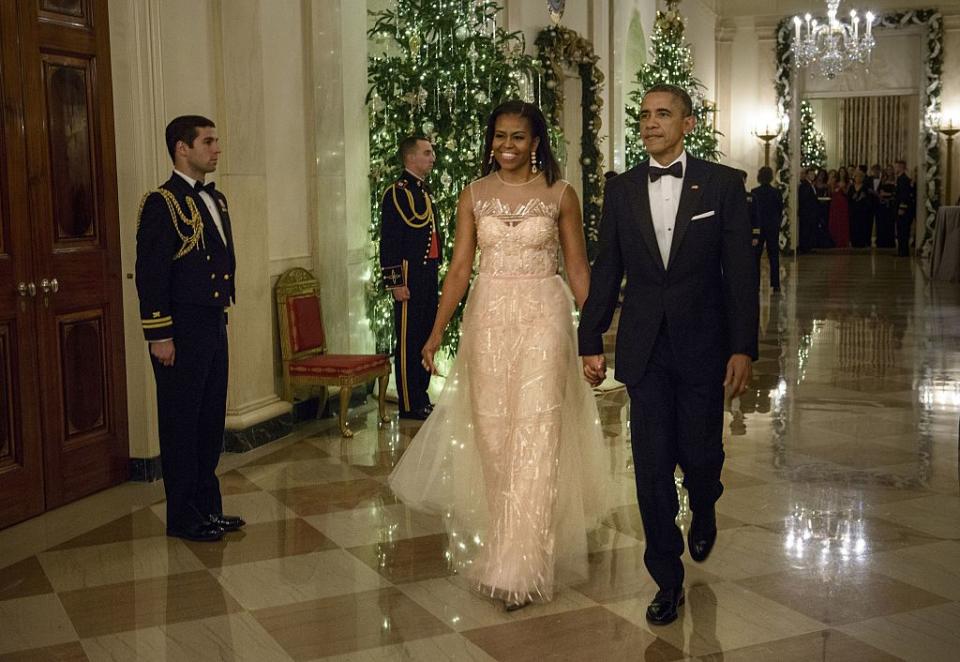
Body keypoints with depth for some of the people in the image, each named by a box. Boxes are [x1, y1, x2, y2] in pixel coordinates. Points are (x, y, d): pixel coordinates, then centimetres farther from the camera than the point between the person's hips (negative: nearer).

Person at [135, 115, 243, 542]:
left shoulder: (215, 200, 14)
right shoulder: (162, 203, -12)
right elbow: (150, 274, -16)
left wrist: (223, 309, 15)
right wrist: (160, 335, -18)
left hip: (214, 326, 8)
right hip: (181, 332, -8)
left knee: (211, 421, 15)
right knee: (181, 424, 2)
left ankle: (208, 507, 27)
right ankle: (183, 518, 13)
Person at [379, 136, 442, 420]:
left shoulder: (425, 191, 17)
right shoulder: (396, 192, -10)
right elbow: (388, 241, -15)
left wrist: (435, 271, 17)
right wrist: (395, 282, -19)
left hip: (429, 275, 9)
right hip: (409, 277, -9)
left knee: (426, 338, 14)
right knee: (409, 341, -3)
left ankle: (421, 398, 23)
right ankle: (409, 405, 3)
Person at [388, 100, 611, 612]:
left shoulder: (560, 195, 1)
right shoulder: (473, 195, 7)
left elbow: (578, 269, 4)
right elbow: (459, 269, 6)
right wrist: (436, 332, 0)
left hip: (543, 319, -2)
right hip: (487, 319, 3)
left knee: (534, 435, -8)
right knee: (491, 434, 8)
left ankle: (518, 566, -3)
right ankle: (499, 544, 28)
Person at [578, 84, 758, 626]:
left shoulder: (722, 184, -1)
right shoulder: (621, 191, 6)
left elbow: (741, 271, -4)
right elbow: (606, 272, 8)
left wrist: (743, 348, -9)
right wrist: (592, 343, 5)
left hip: (702, 347, -1)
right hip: (644, 350, 2)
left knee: (700, 455, 6)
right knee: (652, 469, 2)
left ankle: (704, 511, 43)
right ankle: (668, 580, 15)